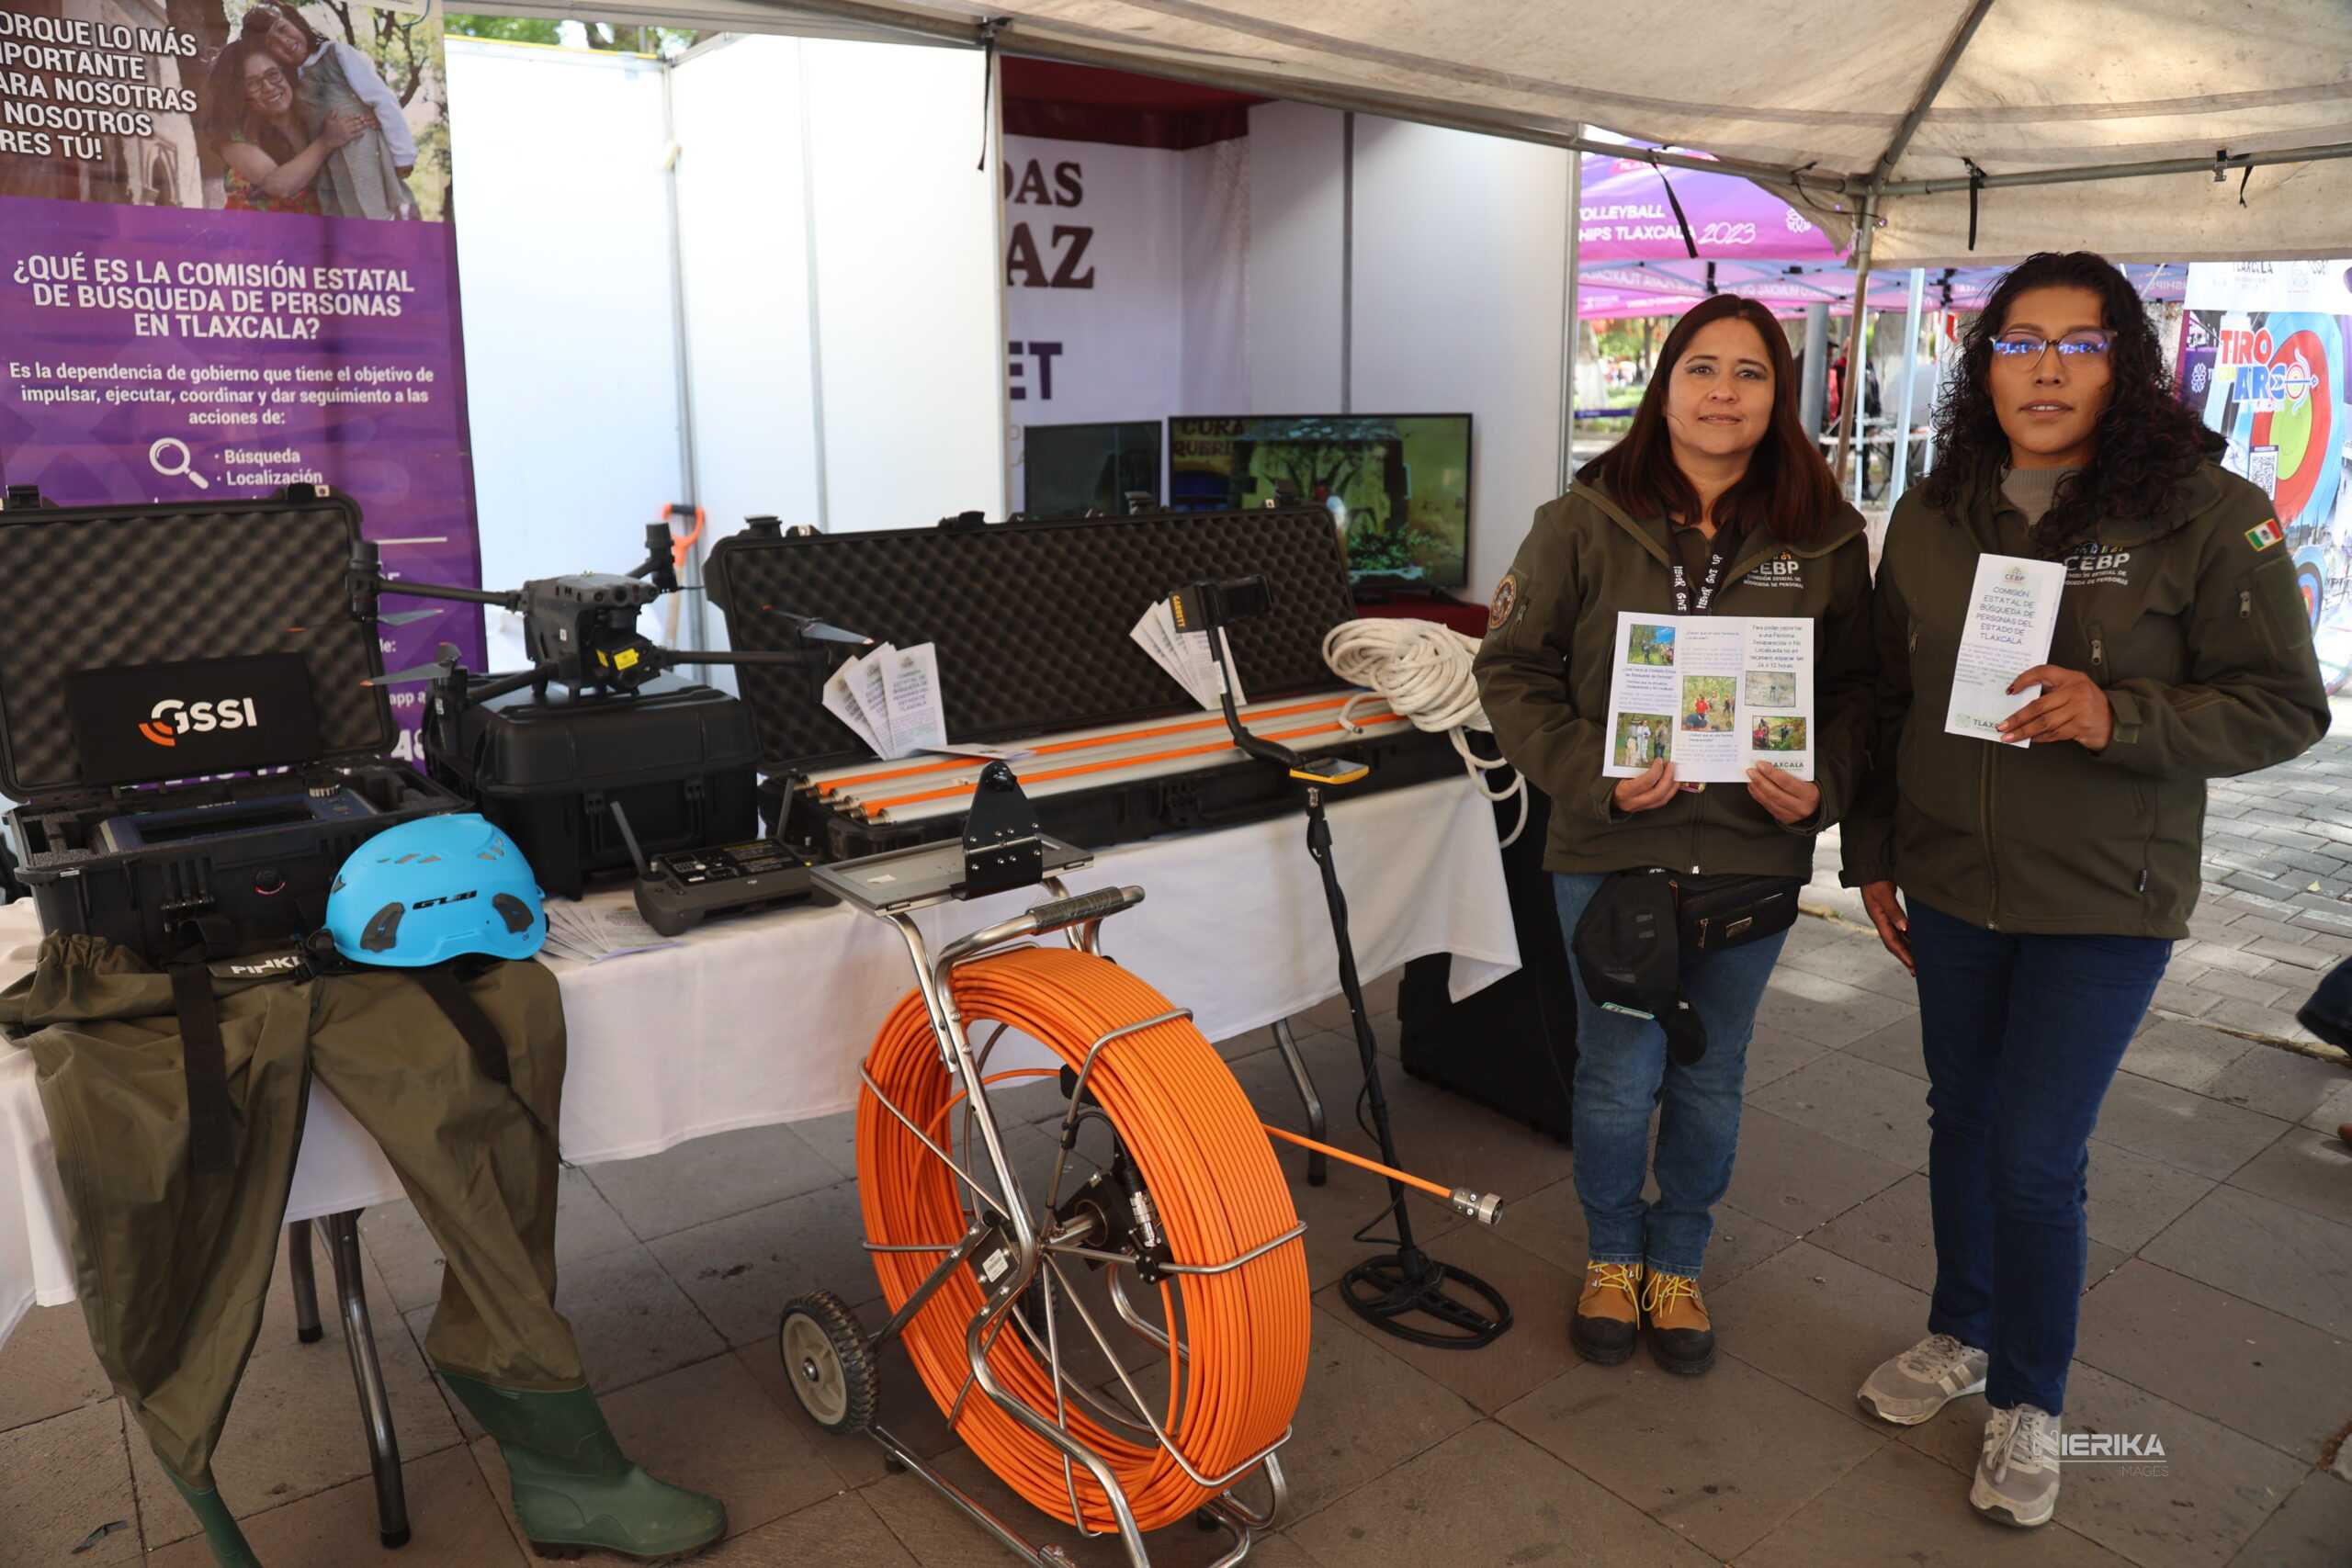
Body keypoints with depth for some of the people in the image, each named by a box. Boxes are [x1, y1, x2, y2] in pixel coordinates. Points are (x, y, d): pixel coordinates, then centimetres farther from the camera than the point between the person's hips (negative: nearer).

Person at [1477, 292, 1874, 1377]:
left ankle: (1678, 1263, 37)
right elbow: (1513, 667, -3)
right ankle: (1613, 1256, 33)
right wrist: (1591, 776, -16)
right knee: (1619, 1076, 7)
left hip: (1752, 853, 2)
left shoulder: (1824, 538, 2)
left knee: (1710, 1080, 14)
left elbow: (1855, 687, 8)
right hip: (1611, 849, -2)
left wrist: (1823, 788, -11)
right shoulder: (1585, 520, -4)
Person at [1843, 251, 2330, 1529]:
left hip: (2103, 906, -4)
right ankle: (1962, 1335, 40)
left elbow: (2285, 705, -8)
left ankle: (2029, 1401, 24)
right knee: (1962, 1120, 17)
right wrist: (1871, 851, 10)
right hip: (1949, 885, 4)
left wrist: (2120, 718, -25)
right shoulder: (1932, 517, 2)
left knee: (2035, 1157, 0)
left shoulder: (2207, 516, -11)